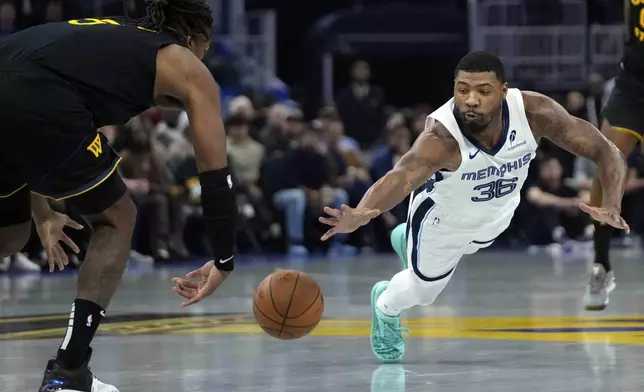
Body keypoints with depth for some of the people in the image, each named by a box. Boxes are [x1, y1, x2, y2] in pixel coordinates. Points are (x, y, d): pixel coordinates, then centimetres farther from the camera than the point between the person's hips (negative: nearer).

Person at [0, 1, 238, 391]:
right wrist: (224, 262, 29)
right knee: (116, 220, 19)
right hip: (38, 106, -6)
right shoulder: (187, 67, 22)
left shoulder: (100, 35, 39)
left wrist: (42, 213, 43)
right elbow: (215, 173, 20)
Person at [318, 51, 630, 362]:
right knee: (424, 288, 19)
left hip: (498, 214, 4)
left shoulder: (534, 112, -36)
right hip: (444, 217, -4)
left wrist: (611, 206, -50)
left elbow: (606, 152, -32)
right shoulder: (441, 136, -46)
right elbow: (402, 177, -63)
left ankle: (410, 241, 66)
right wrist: (359, 215, -84)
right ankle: (385, 306, 54)